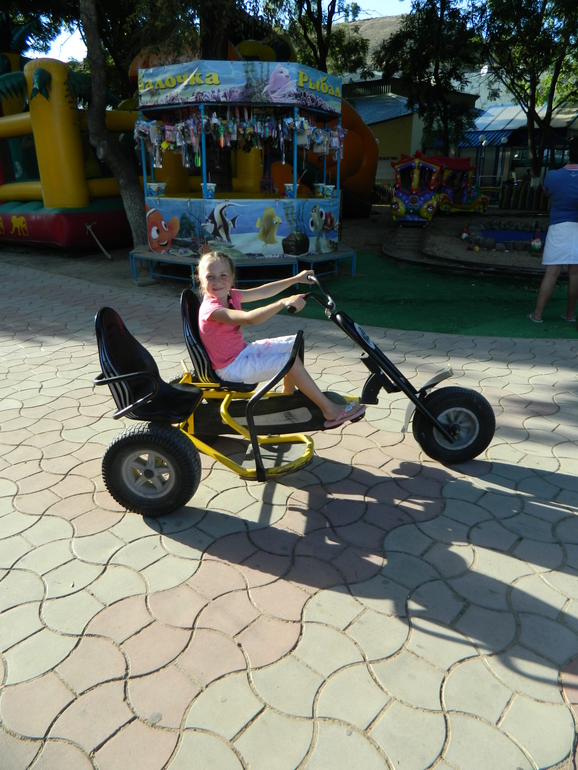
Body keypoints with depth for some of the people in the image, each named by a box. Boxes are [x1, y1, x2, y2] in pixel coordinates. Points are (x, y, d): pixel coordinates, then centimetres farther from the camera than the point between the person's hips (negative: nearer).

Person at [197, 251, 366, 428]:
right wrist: (283, 302, -51)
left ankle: (288, 396, 22)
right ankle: (330, 411, -12)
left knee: (294, 344, 11)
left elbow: (262, 292, 2)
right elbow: (249, 319, -41)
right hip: (231, 368, -9)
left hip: (242, 351, 9)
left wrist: (296, 279, 0)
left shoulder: (229, 295, 0)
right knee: (291, 360, -18)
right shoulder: (211, 309, -27)